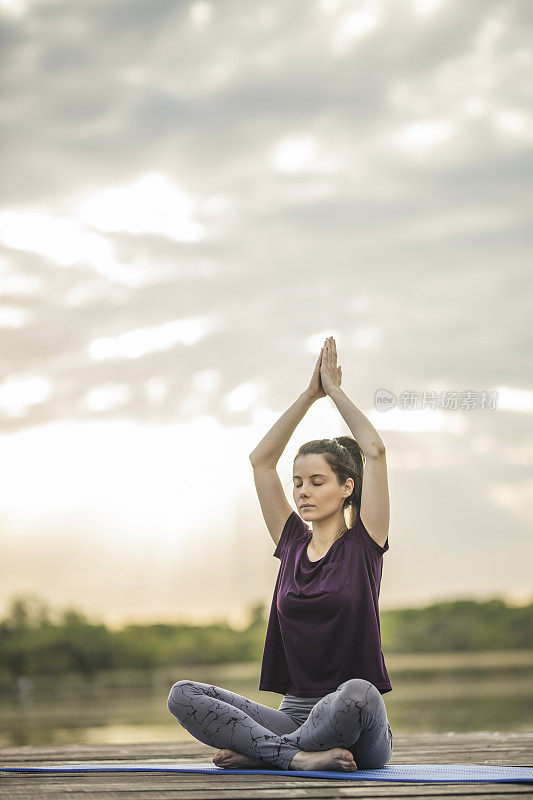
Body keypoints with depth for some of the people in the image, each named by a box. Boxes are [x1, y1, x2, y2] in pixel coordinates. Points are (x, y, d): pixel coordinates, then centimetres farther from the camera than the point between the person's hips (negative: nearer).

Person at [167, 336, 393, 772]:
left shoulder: (363, 545, 1)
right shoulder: (293, 544, 13)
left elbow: (375, 450, -6)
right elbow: (261, 460, 12)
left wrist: (335, 390, 6)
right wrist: (310, 393, 12)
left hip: (359, 732, -4)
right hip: (295, 715, 4)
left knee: (357, 691, -41)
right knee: (184, 696, -17)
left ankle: (261, 751, -20)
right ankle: (301, 755, -29)